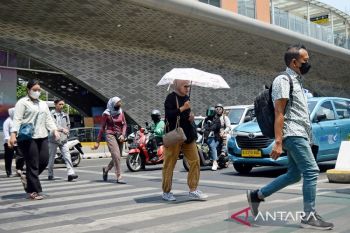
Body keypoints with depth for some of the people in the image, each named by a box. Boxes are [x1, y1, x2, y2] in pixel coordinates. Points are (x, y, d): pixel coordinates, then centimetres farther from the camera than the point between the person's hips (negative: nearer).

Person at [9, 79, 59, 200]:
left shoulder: (43, 104, 22)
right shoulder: (22, 102, 1)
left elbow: (49, 119, 19)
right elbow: (17, 119, -8)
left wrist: (54, 130, 2)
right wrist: (13, 134, -19)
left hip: (42, 136, 6)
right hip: (28, 137, -6)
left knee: (44, 160, 2)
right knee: (32, 164, -4)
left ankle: (27, 178, 27)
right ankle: (33, 191, 6)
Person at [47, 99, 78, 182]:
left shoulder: (65, 115, 14)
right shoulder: (51, 114, -4)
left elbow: (68, 125, 25)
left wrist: (66, 131, 7)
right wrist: (62, 129, -24)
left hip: (64, 139, 4)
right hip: (53, 138, -4)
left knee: (67, 156, -9)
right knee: (51, 157, 8)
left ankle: (70, 173, -15)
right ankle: (50, 174, 22)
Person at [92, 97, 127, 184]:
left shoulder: (121, 112, 10)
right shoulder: (106, 113, -2)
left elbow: (124, 124, 10)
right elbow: (102, 127, 1)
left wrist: (123, 135, -9)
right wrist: (98, 142, 1)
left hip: (119, 136, 5)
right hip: (110, 135, -5)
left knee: (117, 157, 8)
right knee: (116, 156, -16)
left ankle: (106, 169, 35)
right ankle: (119, 177, -11)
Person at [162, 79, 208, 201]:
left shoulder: (186, 98, 16)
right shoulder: (171, 98, -8)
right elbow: (168, 115, -20)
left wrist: (191, 117, 8)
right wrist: (182, 108, -23)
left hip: (188, 135, 8)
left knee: (195, 161, 2)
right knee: (169, 164, 1)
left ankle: (193, 190, 10)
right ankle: (166, 192, 13)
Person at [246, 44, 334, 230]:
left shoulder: (296, 81, 21)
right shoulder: (283, 80, -8)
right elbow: (279, 113, -16)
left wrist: (308, 138, 20)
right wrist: (278, 142, -21)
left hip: (299, 135, 10)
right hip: (293, 135, -10)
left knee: (294, 174, 10)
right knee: (311, 171, -10)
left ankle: (257, 195, 18)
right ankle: (309, 216, -3)